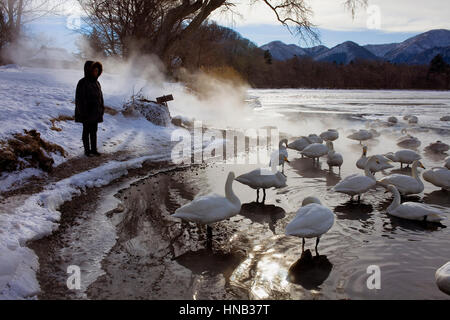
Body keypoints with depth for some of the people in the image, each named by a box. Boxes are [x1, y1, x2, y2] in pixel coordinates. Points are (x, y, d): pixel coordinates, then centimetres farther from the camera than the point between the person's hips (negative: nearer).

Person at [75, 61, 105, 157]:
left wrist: (102, 109, 8)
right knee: (86, 131, 4)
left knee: (94, 131, 11)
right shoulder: (82, 83, -13)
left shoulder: (96, 82, 8)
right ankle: (87, 150, 13)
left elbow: (100, 97, 13)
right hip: (86, 112, -6)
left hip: (95, 111, 6)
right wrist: (83, 112, -19)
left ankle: (94, 149, 19)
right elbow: (79, 98, -15)